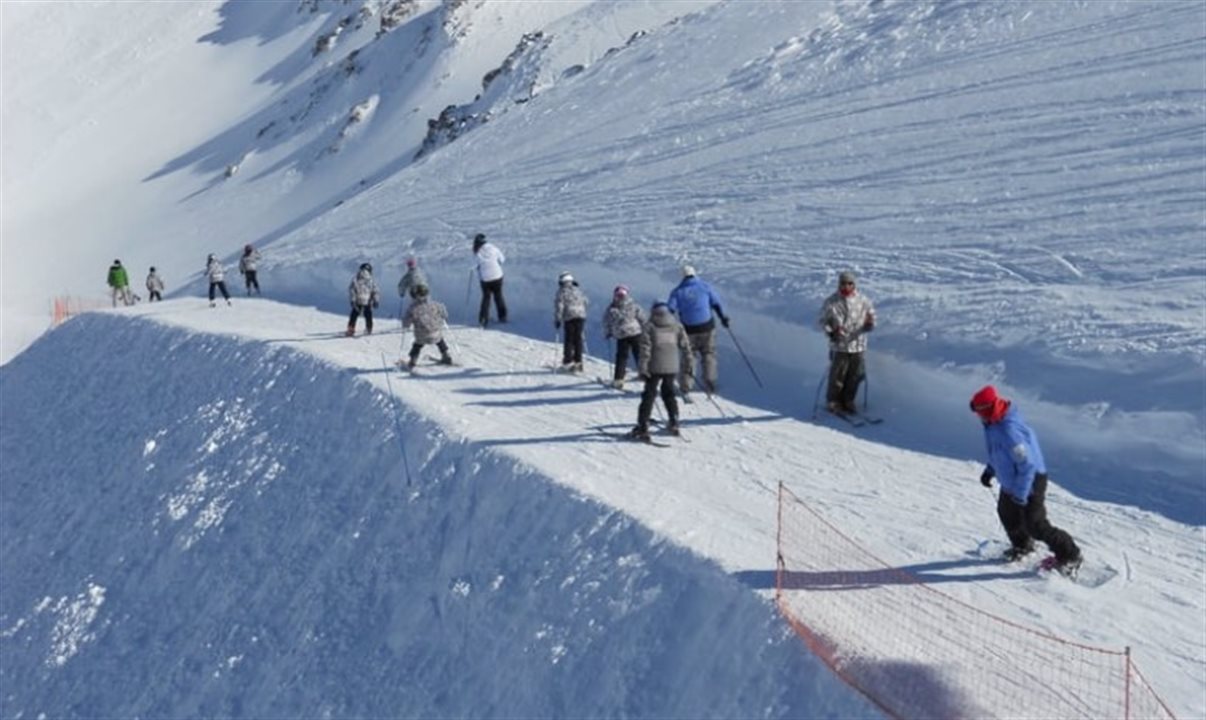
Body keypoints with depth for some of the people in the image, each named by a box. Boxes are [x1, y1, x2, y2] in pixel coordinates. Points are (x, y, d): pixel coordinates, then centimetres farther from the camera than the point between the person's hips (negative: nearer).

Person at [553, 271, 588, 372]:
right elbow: (586, 302, 20)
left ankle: (568, 362, -6)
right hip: (581, 317, 4)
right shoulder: (578, 290, 16)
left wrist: (557, 320, -6)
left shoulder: (562, 291, 1)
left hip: (569, 318, -4)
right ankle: (578, 361, 10)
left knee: (569, 340, -1)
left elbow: (559, 306, -7)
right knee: (578, 339, 10)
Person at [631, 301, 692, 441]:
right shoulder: (676, 325, 8)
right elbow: (685, 345, 7)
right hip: (672, 367, 3)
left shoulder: (649, 327, -2)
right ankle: (673, 423, 21)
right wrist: (689, 363, 15)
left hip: (655, 368, -3)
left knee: (649, 395, 2)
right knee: (669, 393, 21)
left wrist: (643, 368, -7)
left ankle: (642, 427, -4)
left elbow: (645, 349, -9)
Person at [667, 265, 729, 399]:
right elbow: (716, 303, 4)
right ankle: (709, 384, 9)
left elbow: (670, 310, -6)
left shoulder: (677, 292, 3)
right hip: (707, 327, 0)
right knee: (708, 354, 14)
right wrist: (723, 317, 15)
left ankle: (685, 387, 1)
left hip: (689, 330, 0)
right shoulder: (704, 287, 3)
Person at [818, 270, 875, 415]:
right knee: (837, 375, -1)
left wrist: (869, 324, -15)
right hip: (839, 345, -3)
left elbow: (871, 318, 8)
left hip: (858, 345, 3)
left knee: (856, 375, 7)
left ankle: (847, 401, 24)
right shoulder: (831, 302, -4)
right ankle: (832, 402, 16)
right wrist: (831, 332, -15)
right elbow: (823, 321, 3)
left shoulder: (863, 300, 2)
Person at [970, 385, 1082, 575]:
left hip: (1030, 483, -10)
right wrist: (989, 470, 16)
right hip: (1010, 482, 10)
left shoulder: (1009, 430, -35)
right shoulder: (994, 423, -4)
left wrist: (1020, 493, -28)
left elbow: (1027, 464, -31)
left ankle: (1070, 555, 13)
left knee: (1035, 525, -3)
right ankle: (1022, 546, 48)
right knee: (1007, 514, 24)